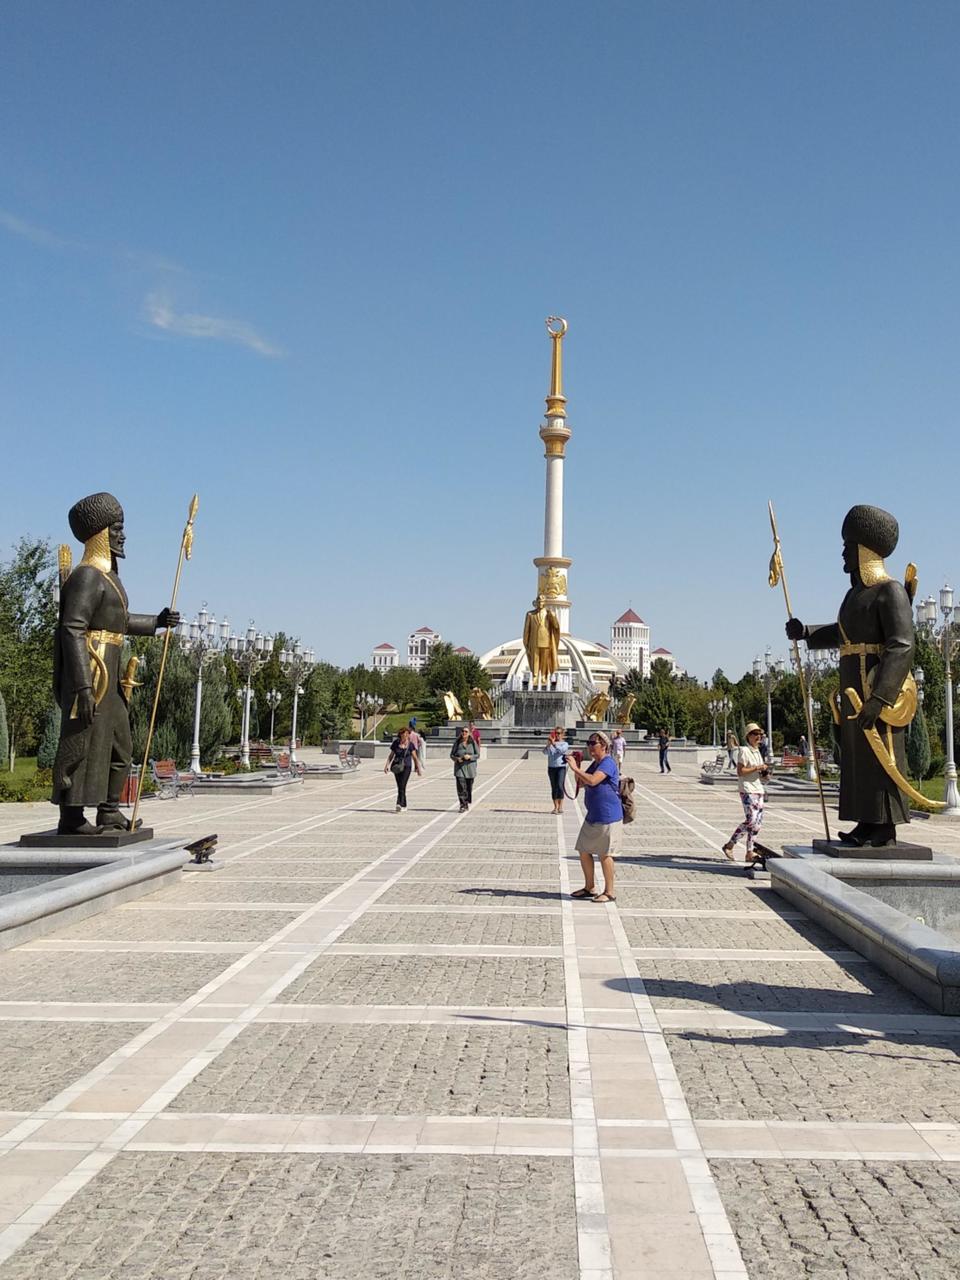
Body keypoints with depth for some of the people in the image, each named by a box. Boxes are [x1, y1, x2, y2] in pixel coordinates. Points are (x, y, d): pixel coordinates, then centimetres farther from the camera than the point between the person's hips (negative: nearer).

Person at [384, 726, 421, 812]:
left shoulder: (410, 745, -3)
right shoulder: (396, 743, 1)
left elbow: (415, 757, 3)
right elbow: (391, 755, 10)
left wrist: (418, 768, 2)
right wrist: (387, 765, 1)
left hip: (406, 767, -3)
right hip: (397, 767, 3)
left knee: (402, 786, -15)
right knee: (399, 787, 7)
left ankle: (399, 805, -21)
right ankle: (404, 805, 19)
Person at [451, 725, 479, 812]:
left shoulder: (473, 742, 1)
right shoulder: (457, 742, 3)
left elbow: (478, 755, 2)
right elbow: (451, 754, 8)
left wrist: (470, 757, -16)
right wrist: (457, 758, -13)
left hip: (470, 767, 1)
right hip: (459, 768, 0)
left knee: (469, 787, 9)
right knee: (461, 786, -11)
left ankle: (467, 803, 28)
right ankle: (463, 805, -10)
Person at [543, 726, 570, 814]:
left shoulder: (565, 744, 3)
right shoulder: (550, 744, 9)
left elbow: (561, 750, -18)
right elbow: (545, 752, -6)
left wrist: (554, 744, -28)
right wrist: (548, 744, -22)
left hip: (561, 767, -3)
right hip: (551, 767, 3)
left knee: (559, 786, -14)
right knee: (553, 788, 6)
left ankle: (560, 806, -8)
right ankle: (555, 807, 11)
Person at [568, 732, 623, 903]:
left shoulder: (608, 763, -15)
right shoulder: (595, 764, 15)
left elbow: (592, 781, -29)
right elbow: (581, 783, 19)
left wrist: (575, 768, -22)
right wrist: (576, 766, 4)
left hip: (608, 817, -10)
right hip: (593, 817, 10)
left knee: (605, 854, -2)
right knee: (584, 851, 13)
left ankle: (609, 892, 9)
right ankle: (589, 888, 26)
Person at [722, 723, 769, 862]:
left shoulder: (758, 751, 17)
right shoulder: (744, 751, -9)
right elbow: (740, 772, -16)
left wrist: (765, 774, 4)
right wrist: (757, 768, -17)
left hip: (758, 790, 9)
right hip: (747, 791, -9)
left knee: (758, 822, 4)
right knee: (751, 820, -16)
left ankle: (750, 853, 10)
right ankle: (729, 845, -3)